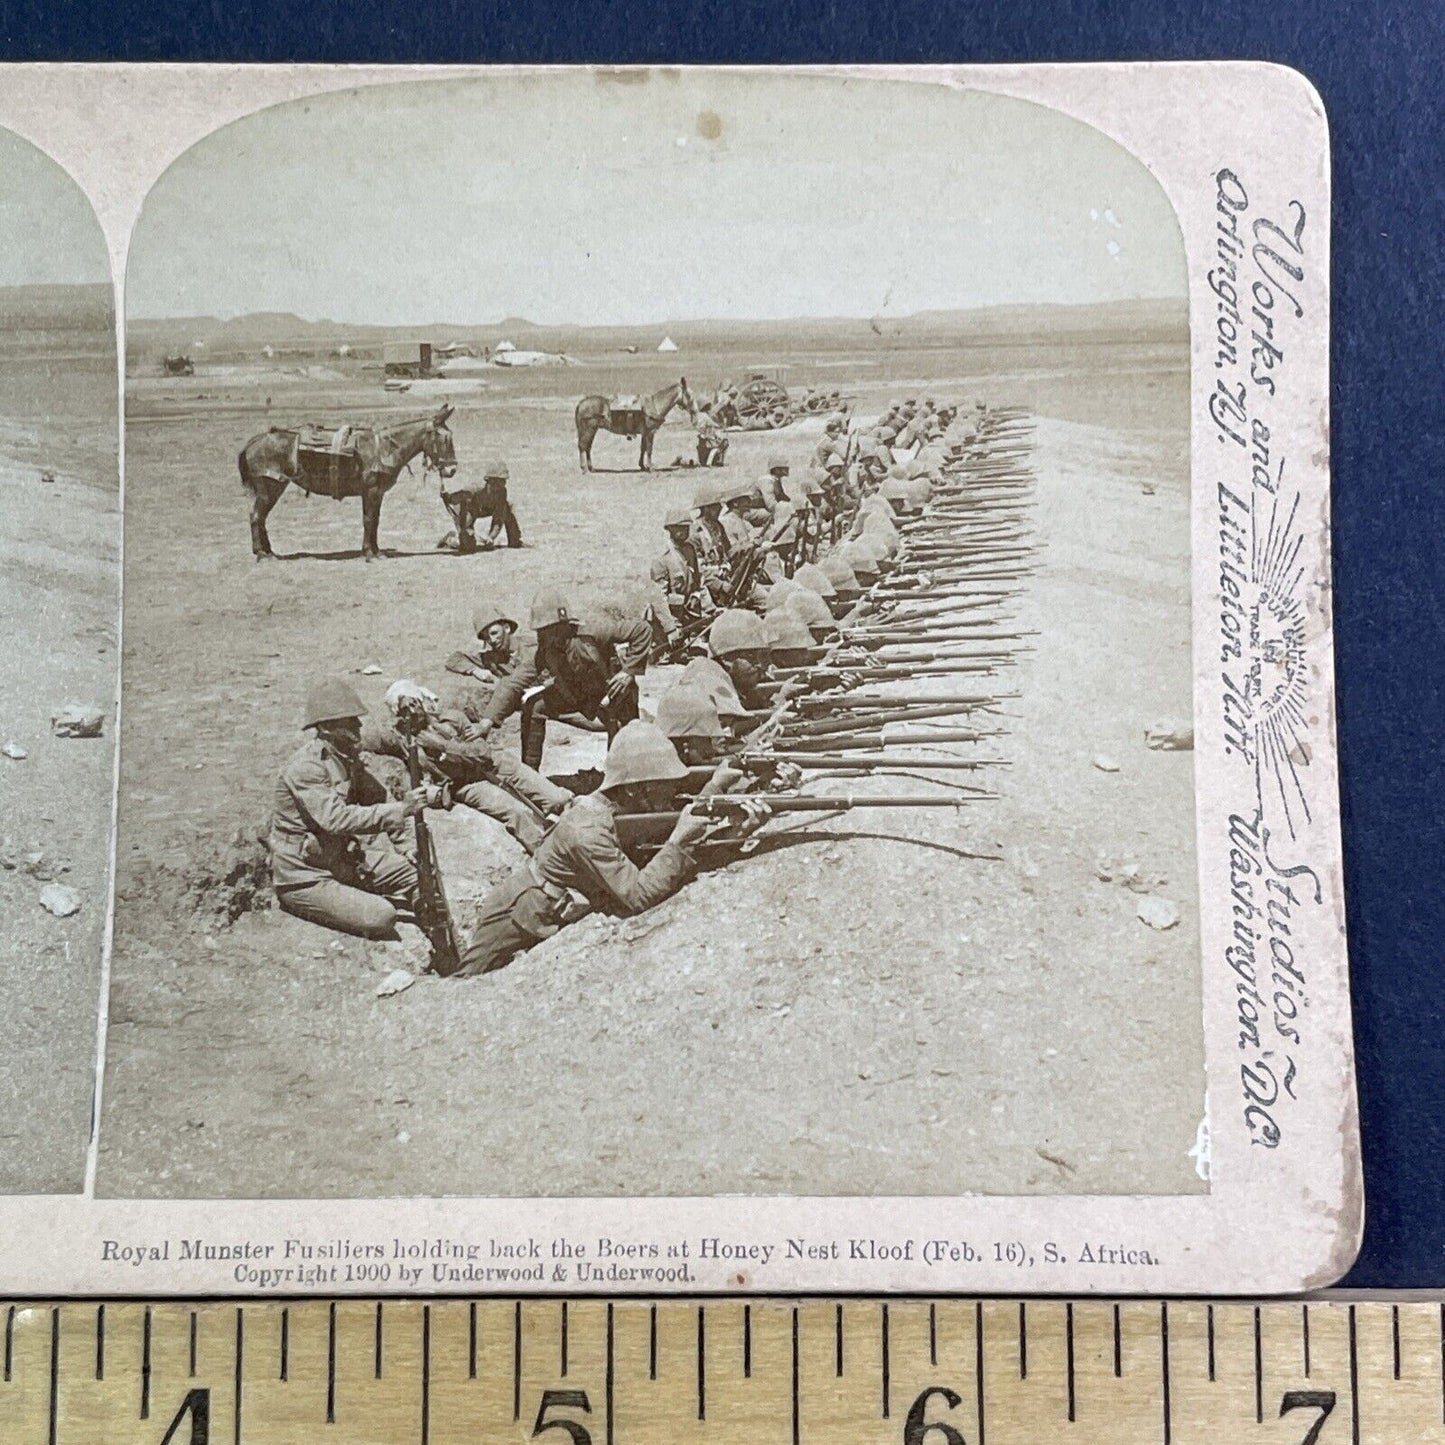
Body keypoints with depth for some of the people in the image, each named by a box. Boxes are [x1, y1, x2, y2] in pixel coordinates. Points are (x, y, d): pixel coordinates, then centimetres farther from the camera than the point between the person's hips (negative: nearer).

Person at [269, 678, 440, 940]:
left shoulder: (347, 757, 4)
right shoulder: (305, 766, -23)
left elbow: (376, 797, 16)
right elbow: (336, 819, -35)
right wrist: (400, 810, -37)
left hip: (345, 858, 8)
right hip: (305, 877, -8)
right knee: (380, 918, -23)